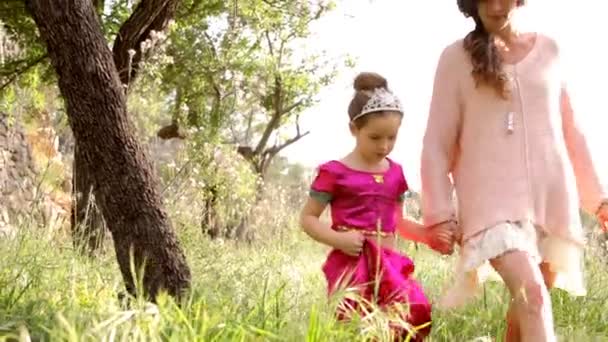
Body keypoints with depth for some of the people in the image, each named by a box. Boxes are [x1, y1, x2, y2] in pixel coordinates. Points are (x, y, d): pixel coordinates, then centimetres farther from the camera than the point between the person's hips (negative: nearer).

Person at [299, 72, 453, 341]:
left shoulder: (395, 173, 14)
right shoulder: (335, 172, -4)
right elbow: (308, 218, -1)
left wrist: (428, 235, 8)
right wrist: (338, 239, -16)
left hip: (389, 263, 5)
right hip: (351, 265, -5)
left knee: (415, 313, -12)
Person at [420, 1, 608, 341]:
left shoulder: (549, 50, 12)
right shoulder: (457, 57, 3)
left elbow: (570, 130, 19)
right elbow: (437, 142, 2)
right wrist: (440, 212, -5)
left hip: (551, 195, 4)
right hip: (494, 199, -4)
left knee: (529, 297, 8)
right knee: (532, 294, -21)